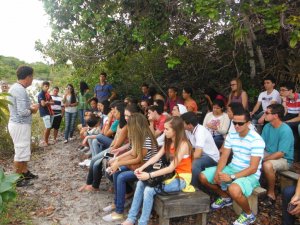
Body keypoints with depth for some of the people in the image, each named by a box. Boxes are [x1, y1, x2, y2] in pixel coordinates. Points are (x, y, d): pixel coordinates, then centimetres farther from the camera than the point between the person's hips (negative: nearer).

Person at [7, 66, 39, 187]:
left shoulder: (16, 87, 10)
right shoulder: (20, 90, -22)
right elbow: (22, 112, -26)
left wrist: (30, 107, 6)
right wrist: (33, 110, -8)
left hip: (19, 124, 10)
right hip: (20, 125, -10)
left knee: (23, 150, 21)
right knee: (21, 152, 1)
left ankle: (25, 172, 35)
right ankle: (17, 179, 14)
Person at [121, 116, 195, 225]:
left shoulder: (183, 145, -21)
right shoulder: (168, 142, 4)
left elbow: (171, 168, -25)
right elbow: (156, 157, 0)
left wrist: (149, 175, -29)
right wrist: (142, 168, -16)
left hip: (181, 178, -8)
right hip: (171, 174, 8)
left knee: (149, 189, -24)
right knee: (141, 183, -6)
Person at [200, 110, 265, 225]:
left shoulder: (256, 140, -21)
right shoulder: (231, 135, -1)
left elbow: (253, 168, -23)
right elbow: (224, 157, 0)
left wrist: (232, 177, -30)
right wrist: (218, 172, -19)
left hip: (250, 174, -7)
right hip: (232, 168, 7)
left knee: (234, 189, -38)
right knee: (203, 176, -1)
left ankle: (249, 215, -4)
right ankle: (225, 197, 23)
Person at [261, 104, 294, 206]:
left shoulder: (286, 130, -24)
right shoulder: (267, 126, -2)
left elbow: (280, 154, -26)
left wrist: (263, 160, -26)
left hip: (284, 159, -7)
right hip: (269, 154, 7)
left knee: (267, 165, -36)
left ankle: (271, 194, -15)